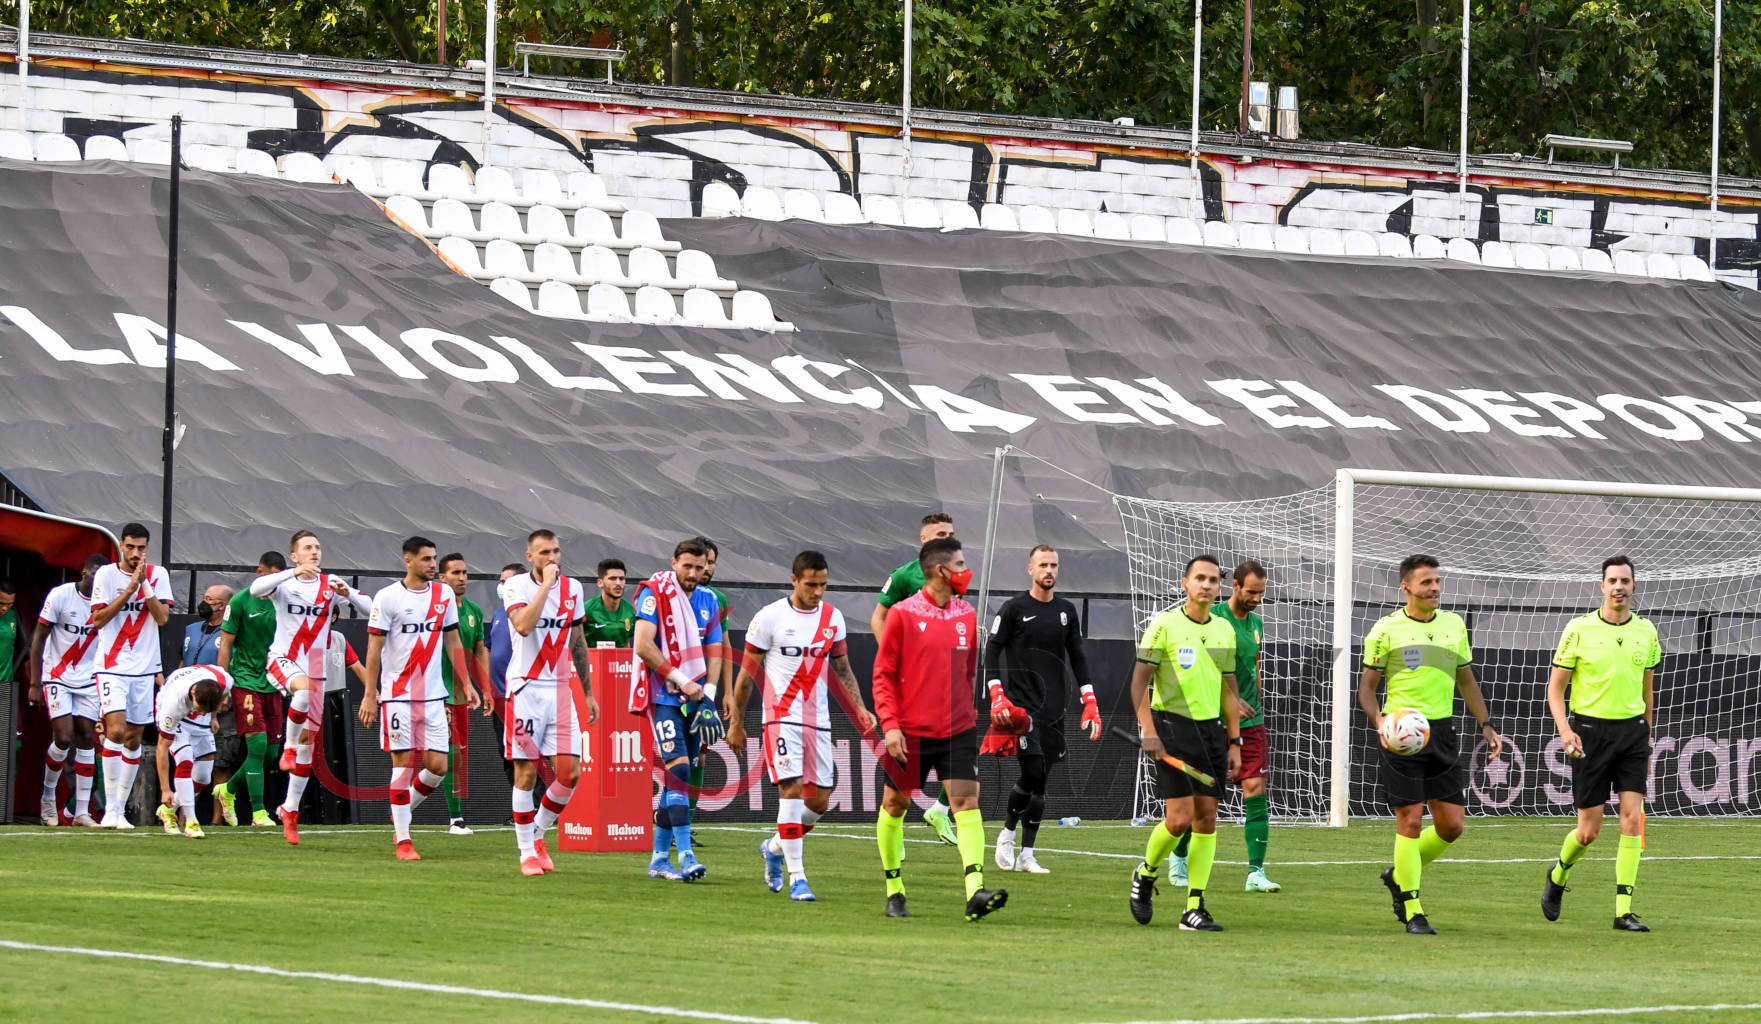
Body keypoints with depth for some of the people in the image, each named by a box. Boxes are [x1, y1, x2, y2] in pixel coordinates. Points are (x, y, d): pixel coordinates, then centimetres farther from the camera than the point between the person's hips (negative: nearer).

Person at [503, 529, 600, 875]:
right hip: (526, 688, -4)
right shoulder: (517, 586, -5)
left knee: (569, 773, -4)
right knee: (526, 773, -3)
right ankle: (527, 853, 6)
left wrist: (588, 693, 19)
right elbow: (524, 625, -25)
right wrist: (546, 584, -20)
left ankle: (538, 833, 18)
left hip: (560, 691, 4)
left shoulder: (572, 588, 10)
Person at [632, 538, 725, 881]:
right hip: (663, 697, -6)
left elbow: (714, 651, 12)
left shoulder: (708, 600, 11)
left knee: (678, 777, 8)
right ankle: (686, 856, -21)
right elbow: (643, 646, -15)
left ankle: (659, 858, 15)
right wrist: (682, 682, -15)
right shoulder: (655, 593, -8)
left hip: (693, 700, 6)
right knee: (677, 771, -16)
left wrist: (707, 696, -2)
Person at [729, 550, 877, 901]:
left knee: (819, 801, 3)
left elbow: (842, 669, 17)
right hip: (781, 715, -5)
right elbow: (747, 672, 1)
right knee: (791, 789, -16)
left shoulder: (833, 618, 7)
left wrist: (859, 709, 4)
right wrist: (736, 722, 2)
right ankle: (797, 878, -13)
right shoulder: (769, 617, -5)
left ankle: (775, 848, 30)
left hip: (818, 720, 5)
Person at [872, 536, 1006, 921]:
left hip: (957, 731, 3)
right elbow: (883, 673, -4)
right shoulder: (902, 614, -6)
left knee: (966, 803, -11)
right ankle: (894, 890, 24)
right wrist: (890, 724, -12)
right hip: (910, 732, -3)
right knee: (895, 806, 7)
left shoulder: (966, 615, 8)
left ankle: (975, 892, -21)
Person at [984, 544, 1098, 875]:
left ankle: (1026, 854, 7)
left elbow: (1078, 658, 15)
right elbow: (992, 652, -3)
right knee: (1033, 770, -17)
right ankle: (1007, 833, 4)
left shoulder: (1067, 611, 12)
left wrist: (1090, 704, 7)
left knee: (1040, 780, 3)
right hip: (1020, 703, -4)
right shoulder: (1014, 608, -1)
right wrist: (997, 696, -14)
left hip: (1053, 707, 4)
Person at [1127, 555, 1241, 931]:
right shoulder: (1164, 624, -5)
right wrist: (1148, 731, -15)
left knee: (1206, 818, 0)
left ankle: (1194, 908, 3)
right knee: (1180, 818, -12)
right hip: (1172, 726, -5)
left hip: (1211, 729, 5)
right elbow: (1140, 679, -6)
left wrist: (1234, 742, 14)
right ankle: (1145, 875, 16)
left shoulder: (1225, 630, 12)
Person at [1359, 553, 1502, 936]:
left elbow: (1466, 680, 21)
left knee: (1451, 825, 2)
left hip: (1442, 731, 5)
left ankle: (1399, 875, 26)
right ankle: (1412, 911, 1)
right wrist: (1380, 722, -18)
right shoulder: (1386, 629, -4)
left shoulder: (1454, 625, 11)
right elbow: (1367, 687, -1)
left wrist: (1486, 725, 16)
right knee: (1410, 819, -7)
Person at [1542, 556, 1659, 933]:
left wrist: (1646, 741, 20)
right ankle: (1558, 876, 32)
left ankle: (1624, 911, -8)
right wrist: (1564, 730, -16)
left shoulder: (1645, 631, 6)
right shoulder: (1579, 629, -5)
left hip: (1632, 729, 3)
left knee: (1633, 818, -10)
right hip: (1590, 730, -3)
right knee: (1589, 830, 0)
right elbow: (1555, 687, -1)